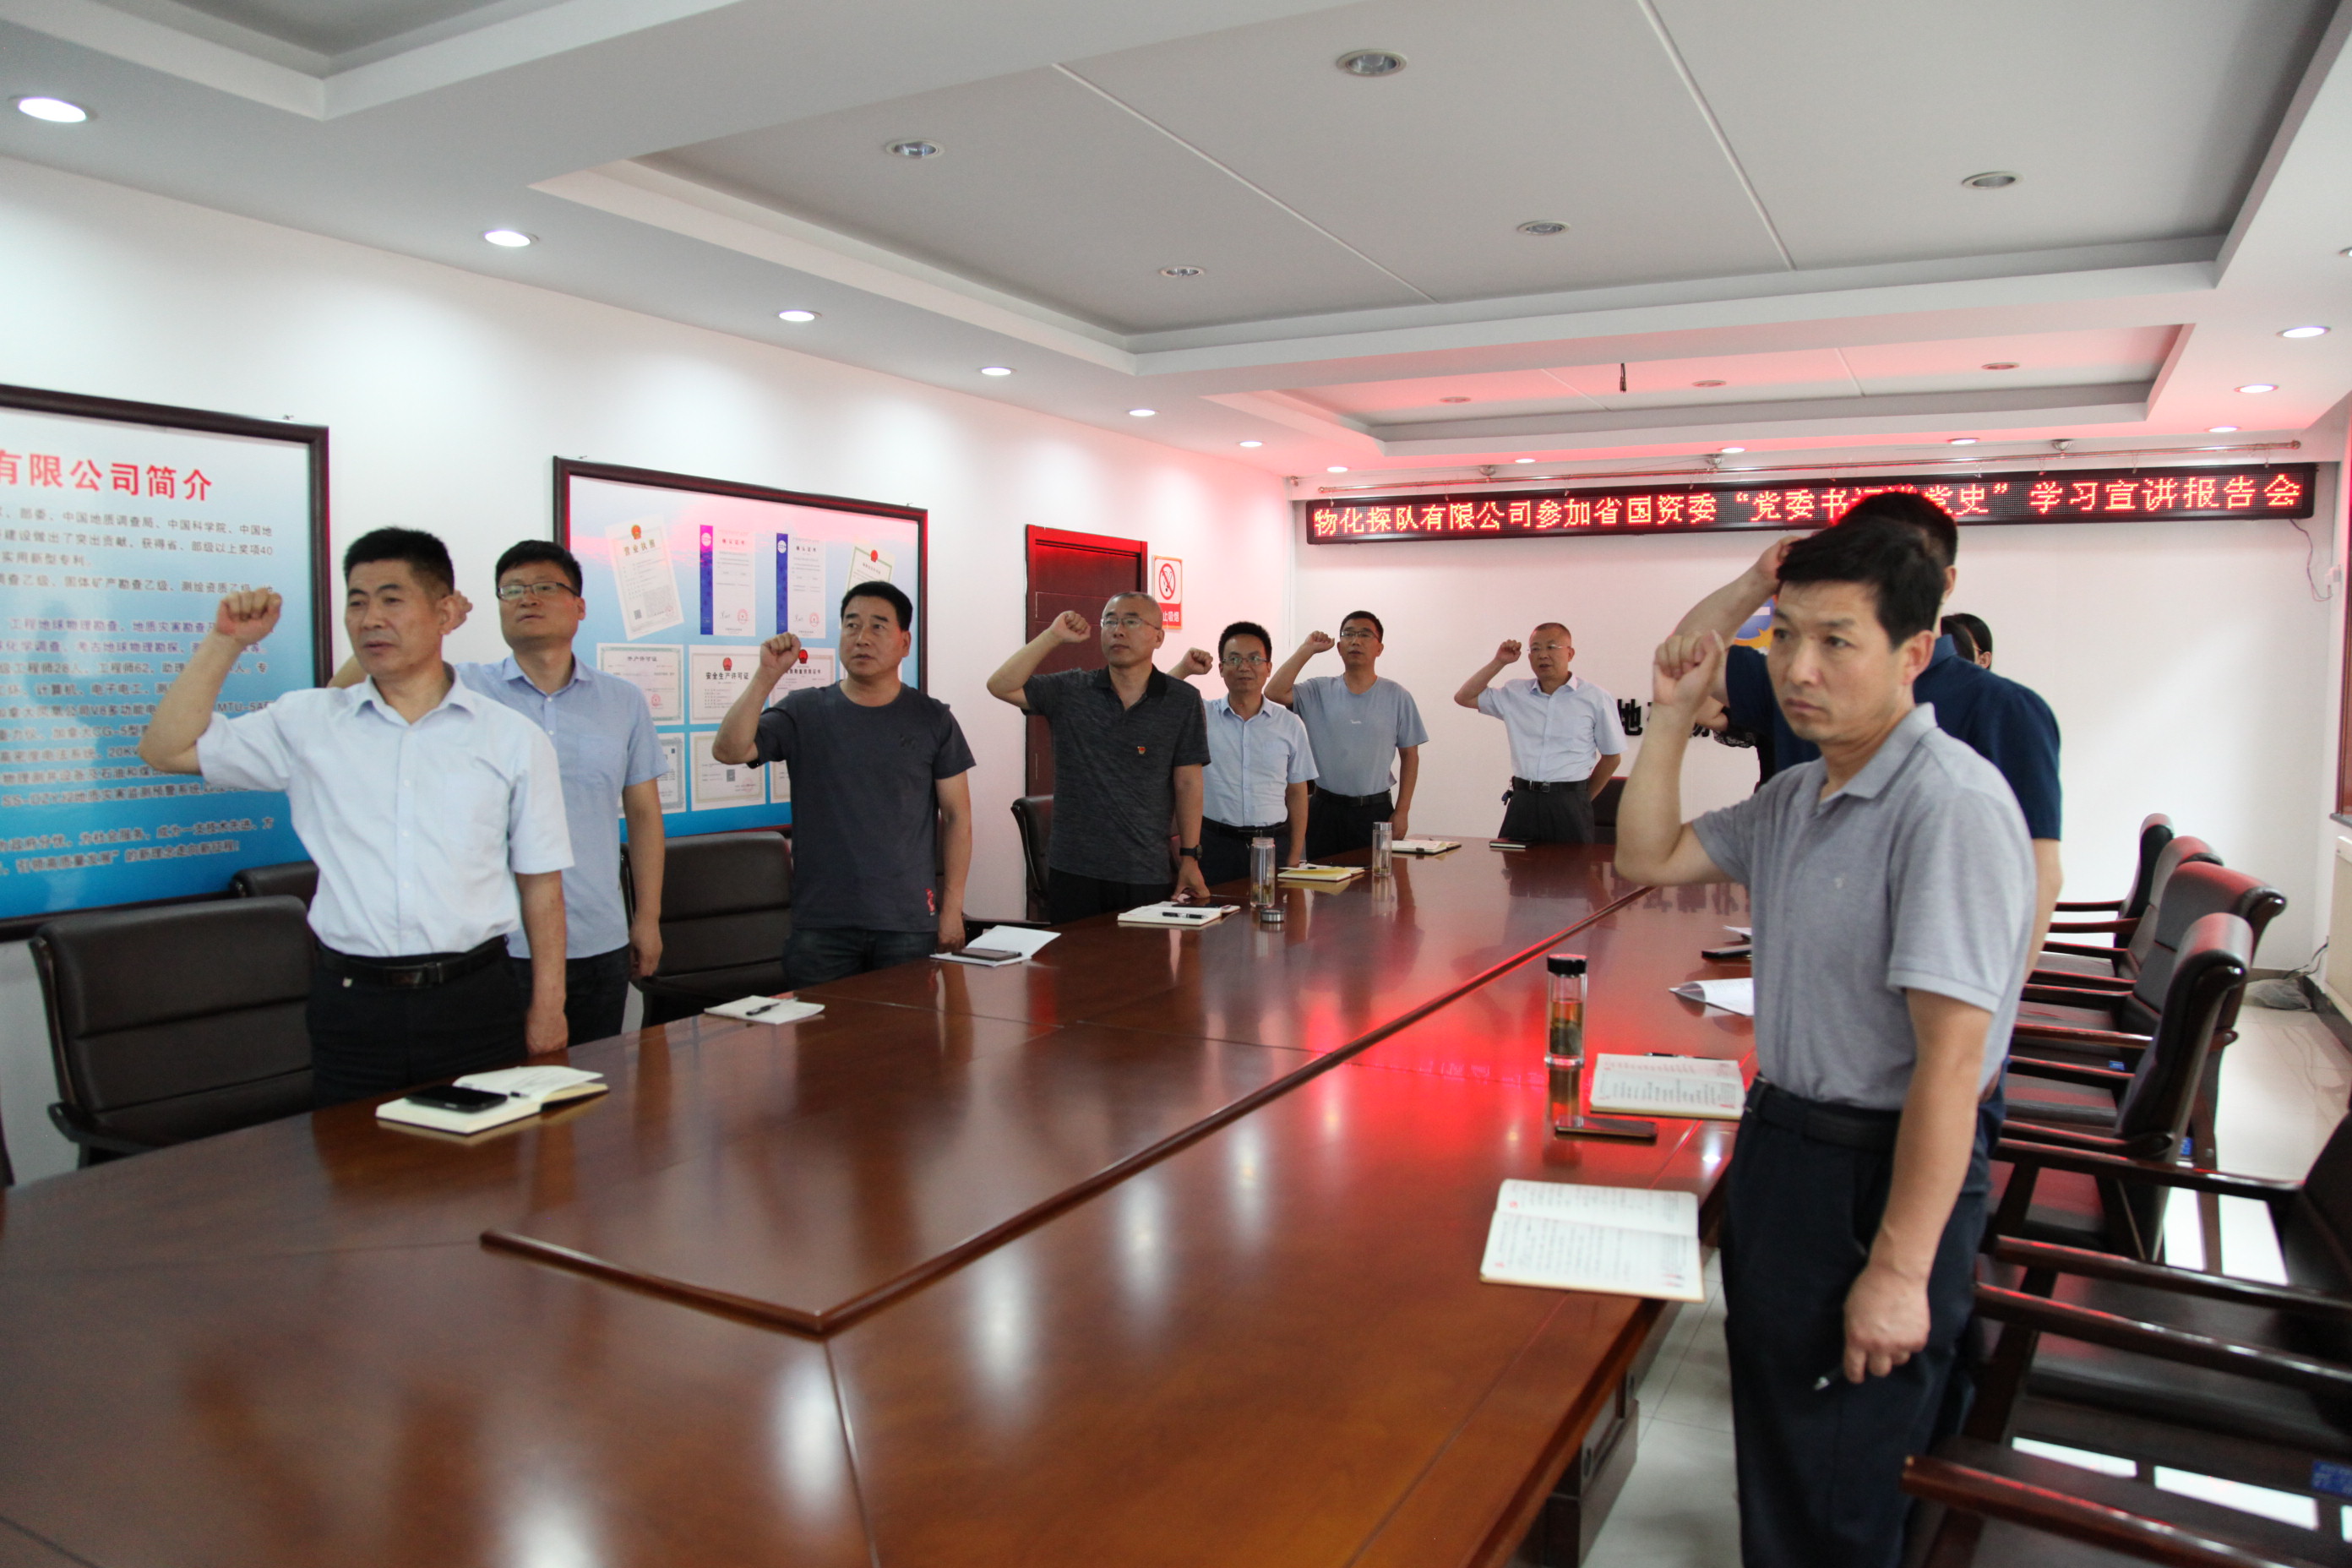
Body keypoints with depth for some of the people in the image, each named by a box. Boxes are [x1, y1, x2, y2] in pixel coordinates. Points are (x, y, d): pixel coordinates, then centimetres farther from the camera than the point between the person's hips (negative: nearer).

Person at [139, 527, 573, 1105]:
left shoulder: (515, 739, 4)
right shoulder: (308, 723, 8)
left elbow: (541, 882, 5)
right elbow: (168, 750, 7)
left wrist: (548, 1005, 1)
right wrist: (225, 643, 1)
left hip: (475, 998, -1)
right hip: (353, 1004, 1)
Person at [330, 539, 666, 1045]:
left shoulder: (624, 702, 8)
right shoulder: (462, 690, 2)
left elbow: (644, 814, 10)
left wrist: (649, 917, 7)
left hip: (599, 946, 2)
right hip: (496, 943, -2)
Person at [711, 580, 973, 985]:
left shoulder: (932, 719, 3)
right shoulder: (803, 711, 4)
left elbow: (957, 816, 4)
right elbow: (728, 750, -9)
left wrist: (952, 907, 0)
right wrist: (766, 676, -19)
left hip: (910, 925, 0)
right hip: (820, 926, 0)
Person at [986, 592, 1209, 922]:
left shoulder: (1183, 700, 2)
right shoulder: (1071, 691, 4)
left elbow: (1187, 783, 3)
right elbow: (1001, 686, -8)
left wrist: (1189, 857, 0)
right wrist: (1054, 635, -13)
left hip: (1146, 875, -1)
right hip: (1073, 871, 1)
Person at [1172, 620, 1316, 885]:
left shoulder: (1290, 724, 6)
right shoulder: (1201, 715, 2)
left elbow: (1297, 794, 9)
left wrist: (1294, 859, 3)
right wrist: (1184, 670, -13)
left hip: (1274, 844, 1)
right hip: (1215, 844, -1)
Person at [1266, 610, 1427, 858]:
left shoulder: (1397, 696, 2)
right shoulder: (1319, 691, 2)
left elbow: (1409, 755, 5)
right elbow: (1275, 692, -13)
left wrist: (1402, 812, 0)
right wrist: (1307, 650, -10)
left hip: (1375, 811, 0)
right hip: (1325, 809, 1)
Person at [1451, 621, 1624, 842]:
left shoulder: (1596, 699, 1)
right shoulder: (1515, 694, 10)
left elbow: (1611, 756, 8)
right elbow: (1464, 698, 13)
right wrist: (1499, 662, 7)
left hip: (1568, 804, -2)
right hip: (1523, 801, 2)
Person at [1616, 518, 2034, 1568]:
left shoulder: (1949, 804, -24)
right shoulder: (1797, 795, 6)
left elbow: (1950, 1059, -27)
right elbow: (1648, 859, 13)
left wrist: (1898, 1272, -25)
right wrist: (1673, 715, 2)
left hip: (1880, 1172, -9)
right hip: (1781, 1141, 9)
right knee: (1770, 1445, 26)